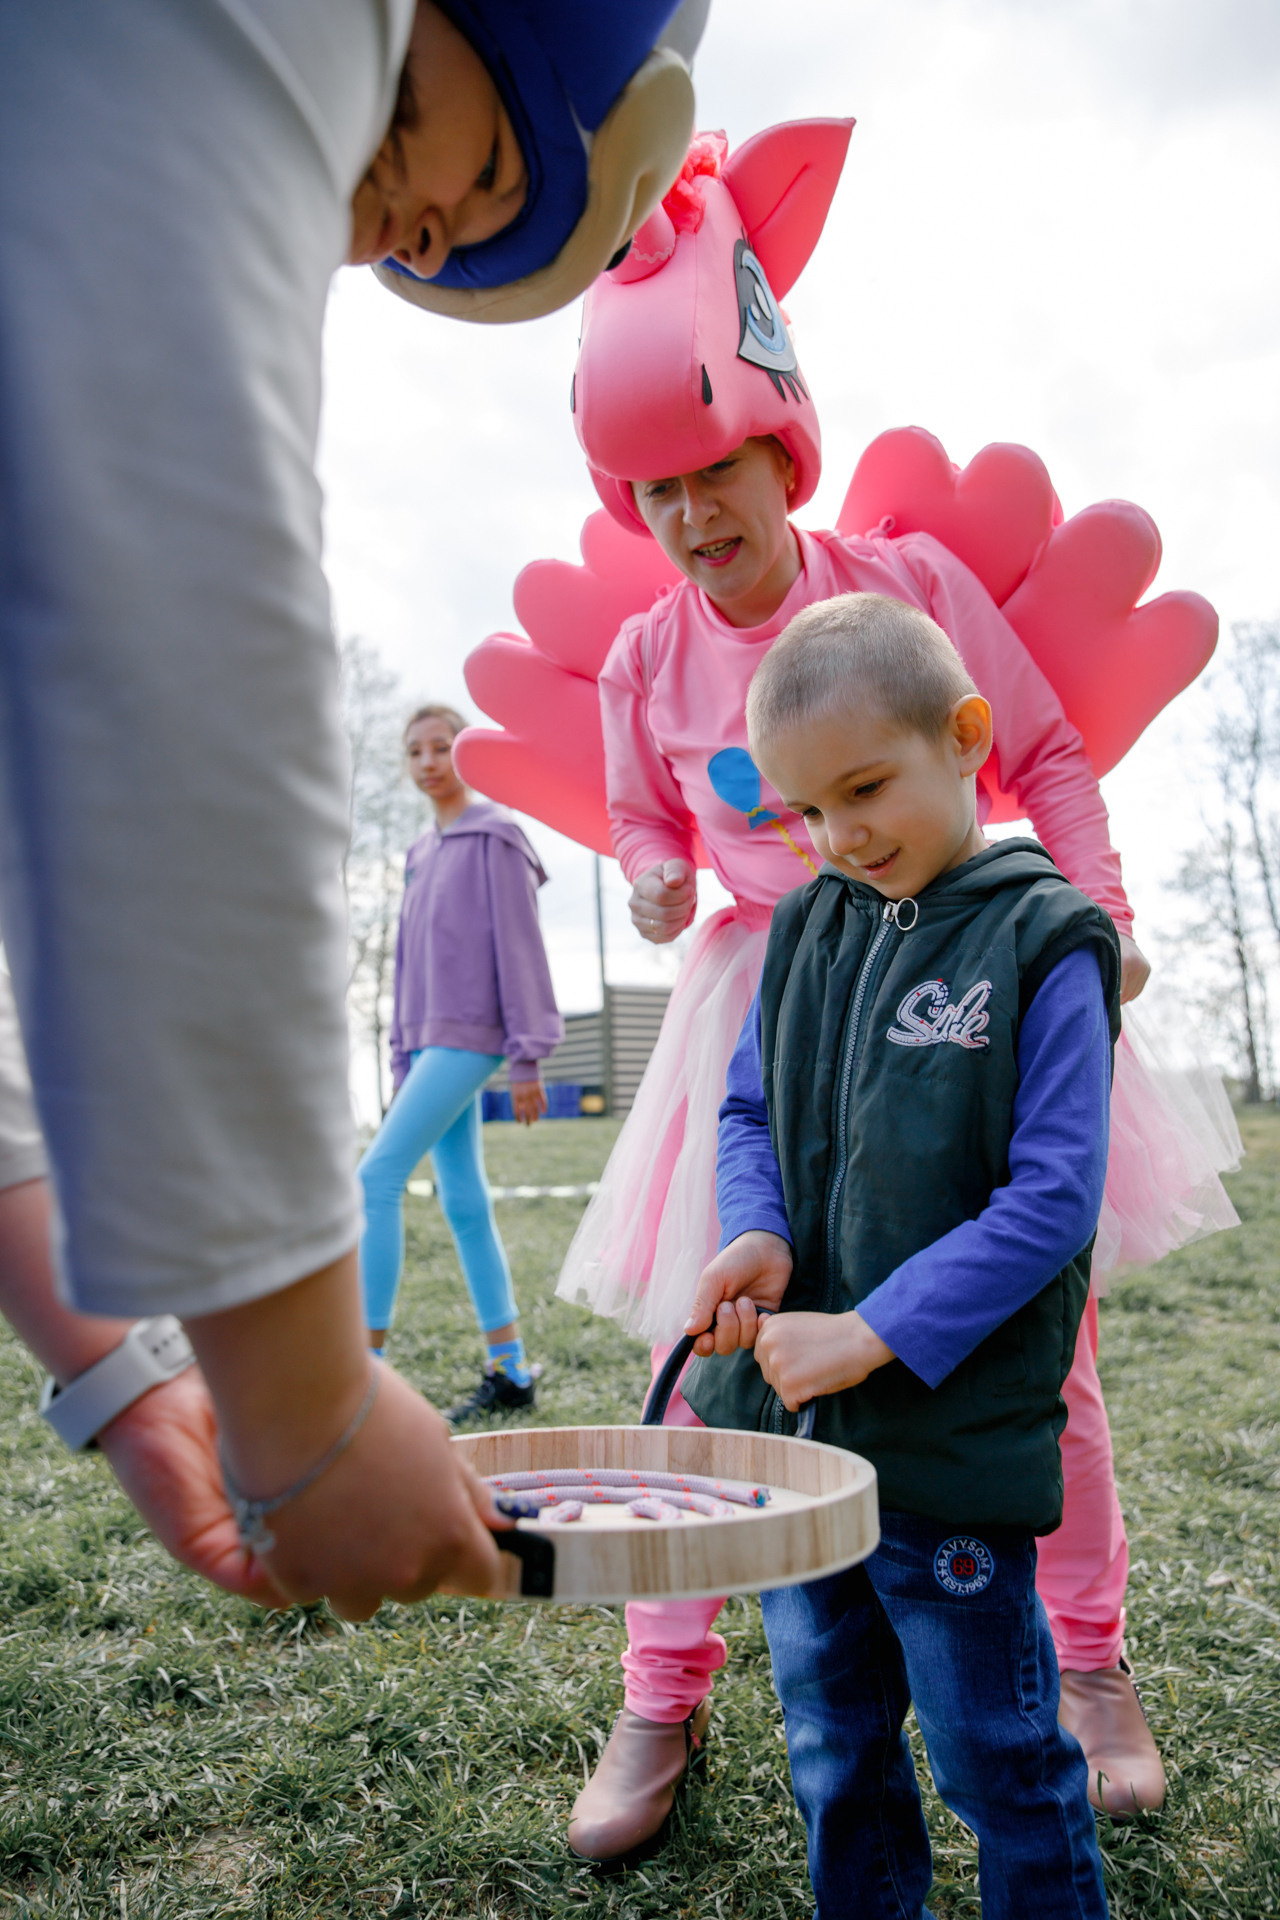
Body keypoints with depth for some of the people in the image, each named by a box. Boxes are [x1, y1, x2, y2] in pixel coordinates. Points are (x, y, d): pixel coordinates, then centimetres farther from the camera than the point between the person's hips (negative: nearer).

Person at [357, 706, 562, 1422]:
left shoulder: (495, 836, -3)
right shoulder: (422, 853, 19)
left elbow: (520, 947, -8)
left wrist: (527, 1057, -12)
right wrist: (403, 1058, 17)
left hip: (469, 1034, -8)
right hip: (430, 1038, 8)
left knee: (379, 1175, -16)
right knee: (464, 1202, 6)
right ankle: (510, 1374, 12)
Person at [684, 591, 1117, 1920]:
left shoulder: (1042, 943, -12)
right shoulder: (805, 926, 5)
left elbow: (1052, 1201, -15)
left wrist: (873, 1336, -19)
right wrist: (755, 1231, -8)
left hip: (952, 1434, -5)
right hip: (784, 1414, 6)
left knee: (998, 1757, 14)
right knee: (832, 1746, 22)